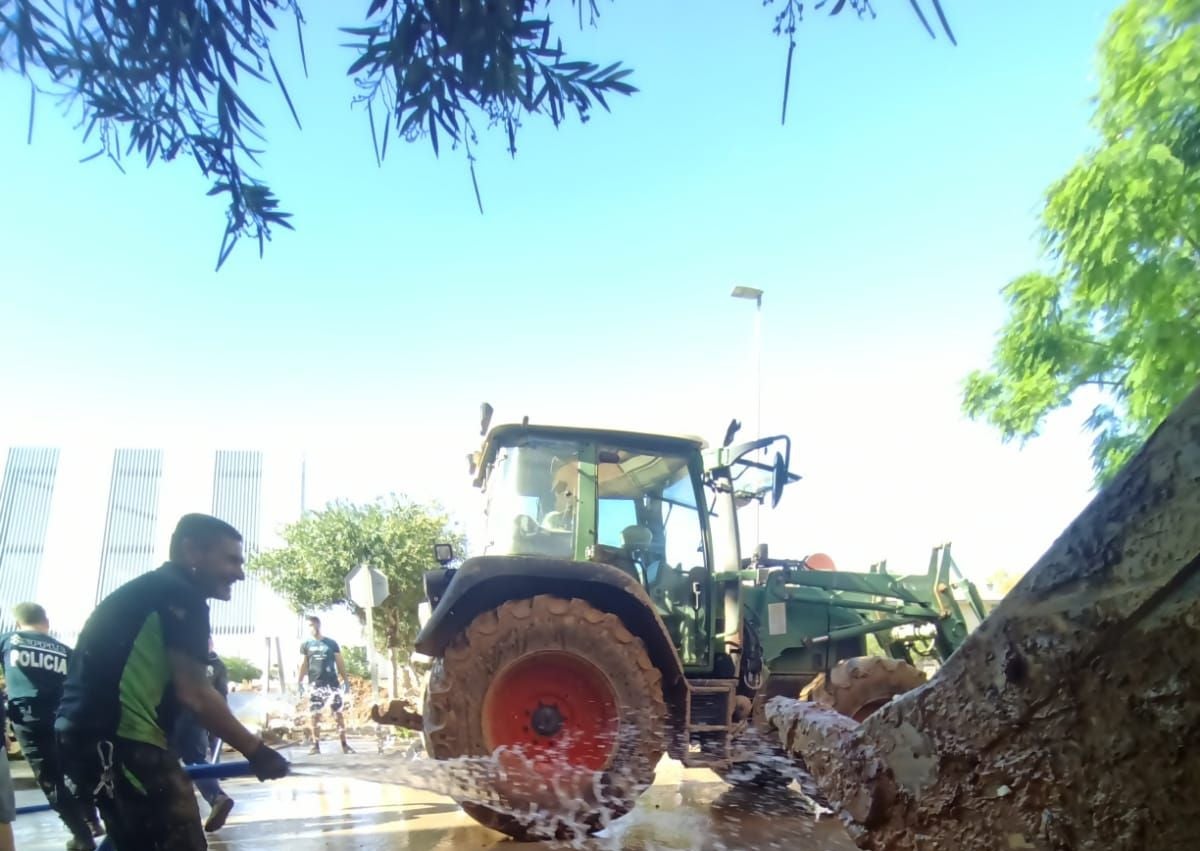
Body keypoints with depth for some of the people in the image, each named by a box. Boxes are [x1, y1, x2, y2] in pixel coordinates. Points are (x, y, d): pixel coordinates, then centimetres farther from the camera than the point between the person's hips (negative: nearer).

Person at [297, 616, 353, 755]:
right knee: (315, 715, -1)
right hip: (315, 685, 0)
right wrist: (300, 681, -7)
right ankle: (316, 745, 6)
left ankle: (344, 745, 3)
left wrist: (345, 679, 1)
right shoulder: (306, 645, 9)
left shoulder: (331, 643, 9)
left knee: (338, 714, 0)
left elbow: (340, 662, 8)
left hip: (333, 683, 0)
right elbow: (303, 664, 5)